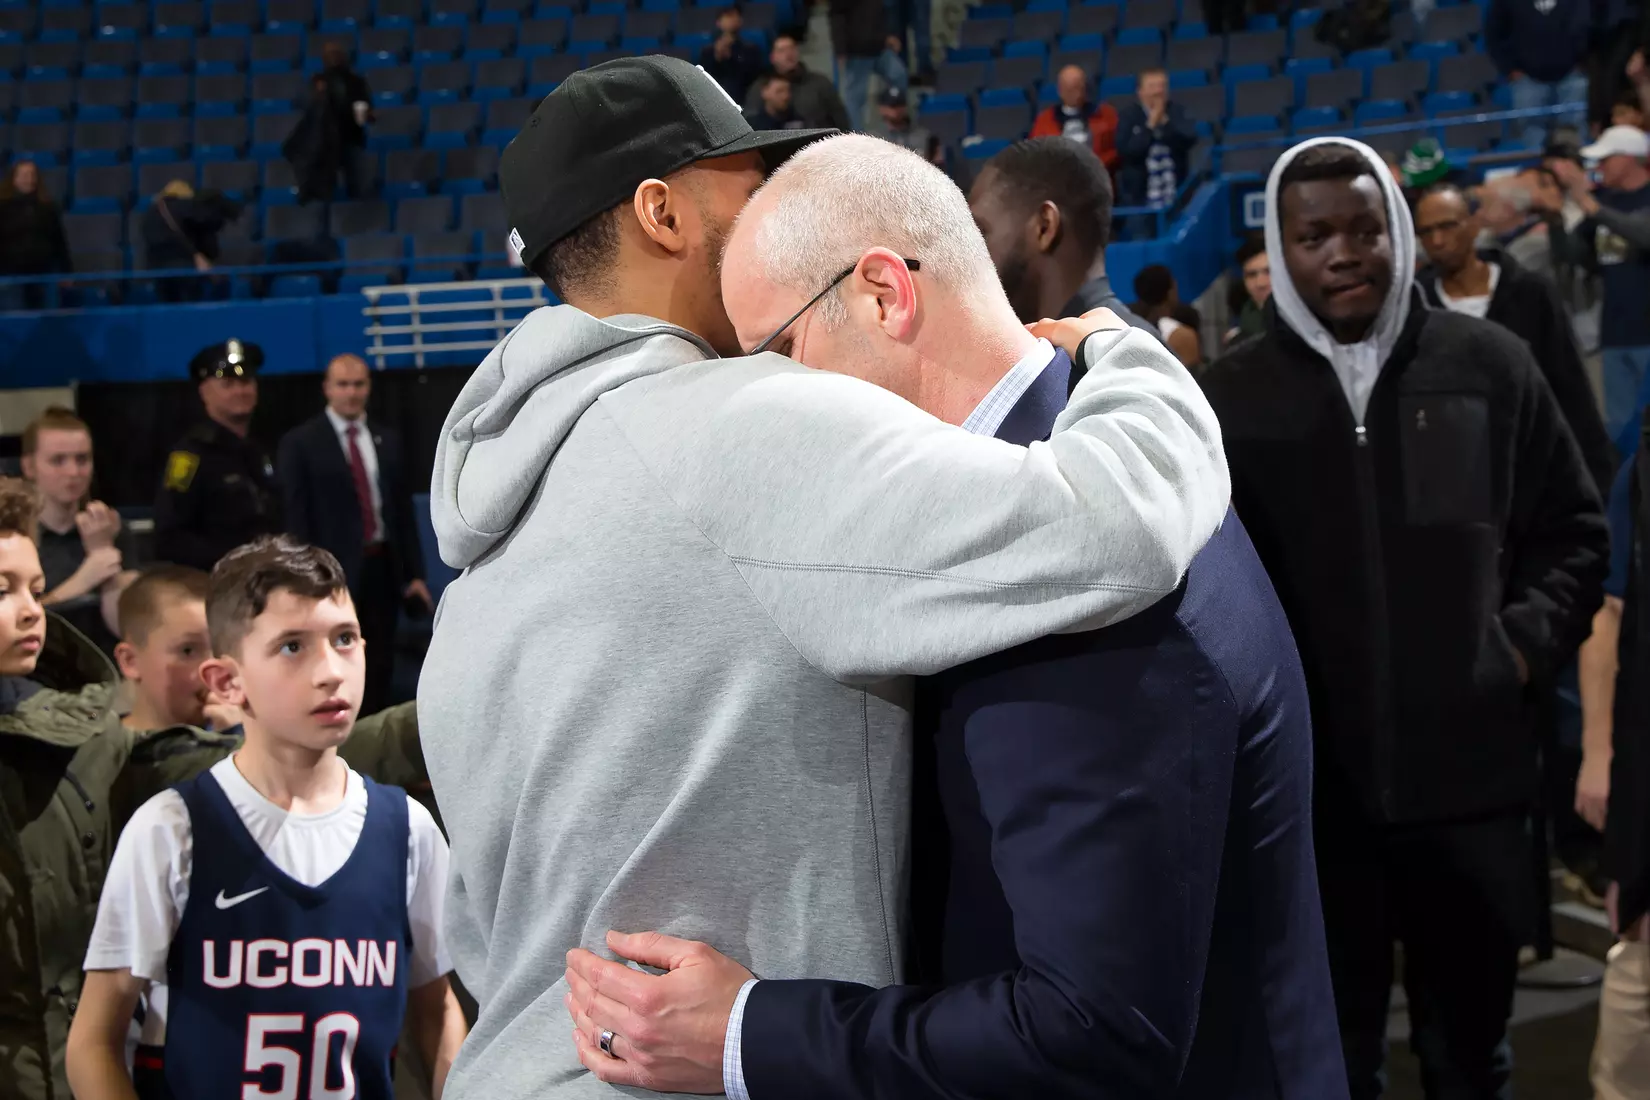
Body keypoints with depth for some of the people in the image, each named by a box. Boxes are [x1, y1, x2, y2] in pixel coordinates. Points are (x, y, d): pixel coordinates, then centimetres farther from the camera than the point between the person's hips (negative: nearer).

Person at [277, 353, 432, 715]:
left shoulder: (387, 439, 13)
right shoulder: (299, 443, -2)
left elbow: (403, 509, 13)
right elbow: (295, 519, -6)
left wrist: (415, 574, 7)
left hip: (383, 566, 5)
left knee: (379, 671, 8)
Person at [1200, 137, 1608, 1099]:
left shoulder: (1489, 365, 2)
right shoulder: (1231, 395, 1)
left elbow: (1574, 531, 10)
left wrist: (1531, 637, -5)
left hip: (1471, 766, 1)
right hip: (1309, 779, 0)